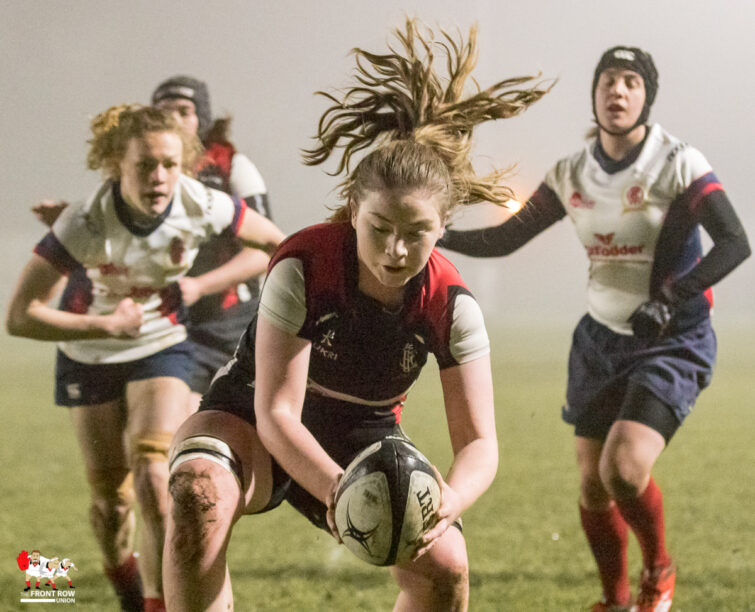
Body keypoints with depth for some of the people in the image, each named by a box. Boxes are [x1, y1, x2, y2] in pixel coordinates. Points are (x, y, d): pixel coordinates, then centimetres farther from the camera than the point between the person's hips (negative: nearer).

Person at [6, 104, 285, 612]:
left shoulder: (201, 207, -25)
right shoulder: (86, 225, -32)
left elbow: (276, 243, -5)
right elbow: (21, 316, -31)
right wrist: (106, 325, -32)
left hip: (162, 347, 0)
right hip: (90, 356, 0)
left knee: (153, 477, -19)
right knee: (110, 493, 7)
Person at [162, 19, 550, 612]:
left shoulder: (451, 304, -19)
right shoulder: (303, 267, -28)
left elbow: (478, 441, -19)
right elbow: (276, 412, -31)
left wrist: (449, 501, -43)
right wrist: (338, 490, -49)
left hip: (362, 437, 3)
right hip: (251, 419, -3)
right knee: (199, 490, -38)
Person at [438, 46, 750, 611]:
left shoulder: (678, 164, -13)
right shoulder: (572, 175, 2)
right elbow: (506, 238, 7)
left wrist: (671, 298, -33)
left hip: (672, 342, -5)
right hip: (601, 341, 5)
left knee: (623, 470, -23)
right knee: (592, 484, 4)